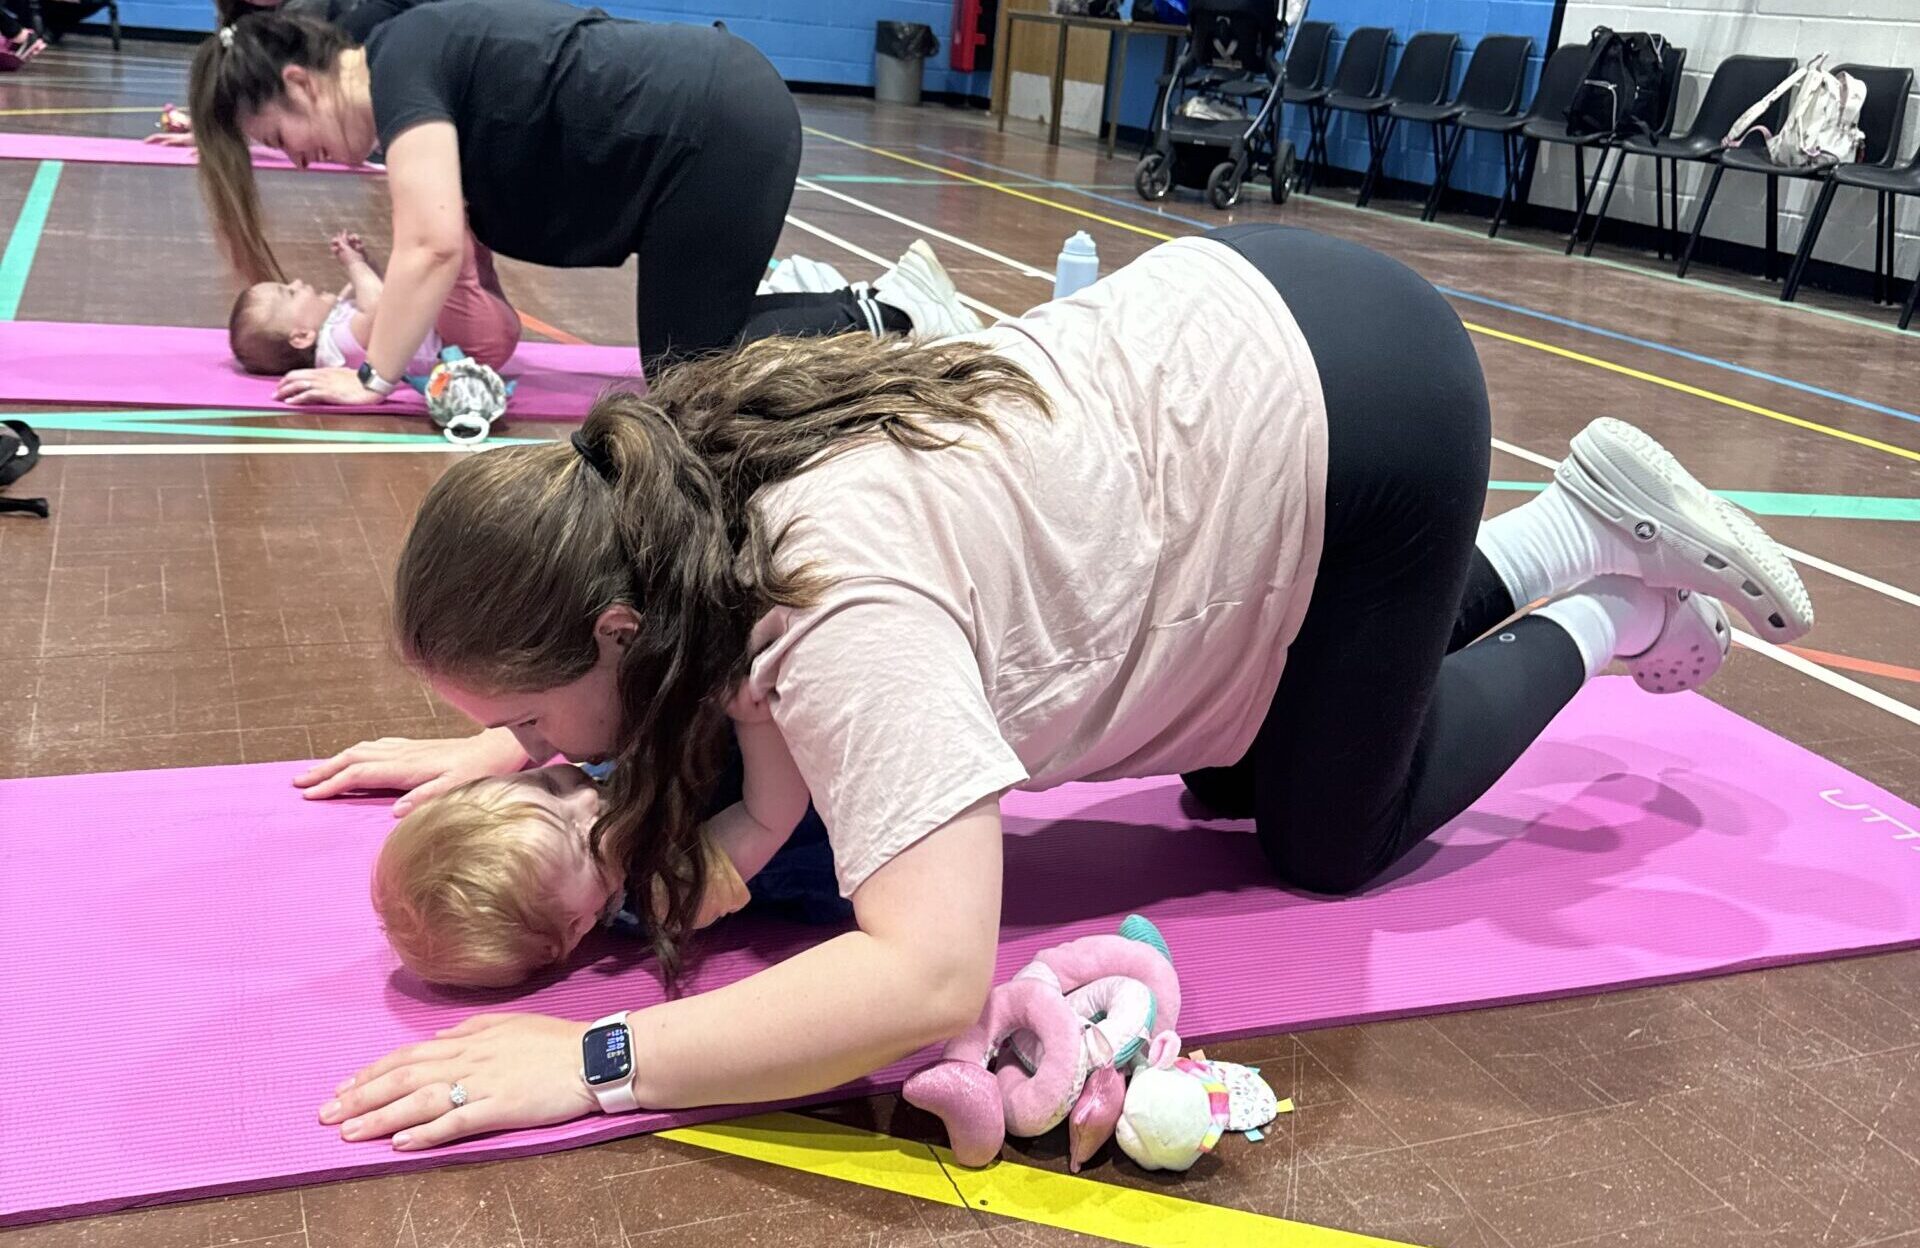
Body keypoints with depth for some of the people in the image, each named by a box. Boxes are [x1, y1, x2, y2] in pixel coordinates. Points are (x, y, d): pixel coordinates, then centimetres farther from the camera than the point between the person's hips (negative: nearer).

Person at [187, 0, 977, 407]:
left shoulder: (399, 64, -8)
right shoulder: (426, 65, 18)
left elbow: (433, 244, -20)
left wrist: (373, 377, -13)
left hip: (715, 131, -10)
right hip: (730, 115, 10)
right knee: (691, 343, 17)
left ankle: (887, 323, 0)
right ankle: (889, 307, 15)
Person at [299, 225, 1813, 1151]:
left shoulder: (839, 614, -34)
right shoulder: (669, 498, -7)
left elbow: (931, 981, -42)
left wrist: (591, 1062, -38)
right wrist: (491, 749, 6)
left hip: (1362, 403, -8)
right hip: (1225, 326, 8)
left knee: (1328, 845, 10)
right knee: (1230, 780, 25)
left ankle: (1607, 619, 25)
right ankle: (1575, 530, 30)